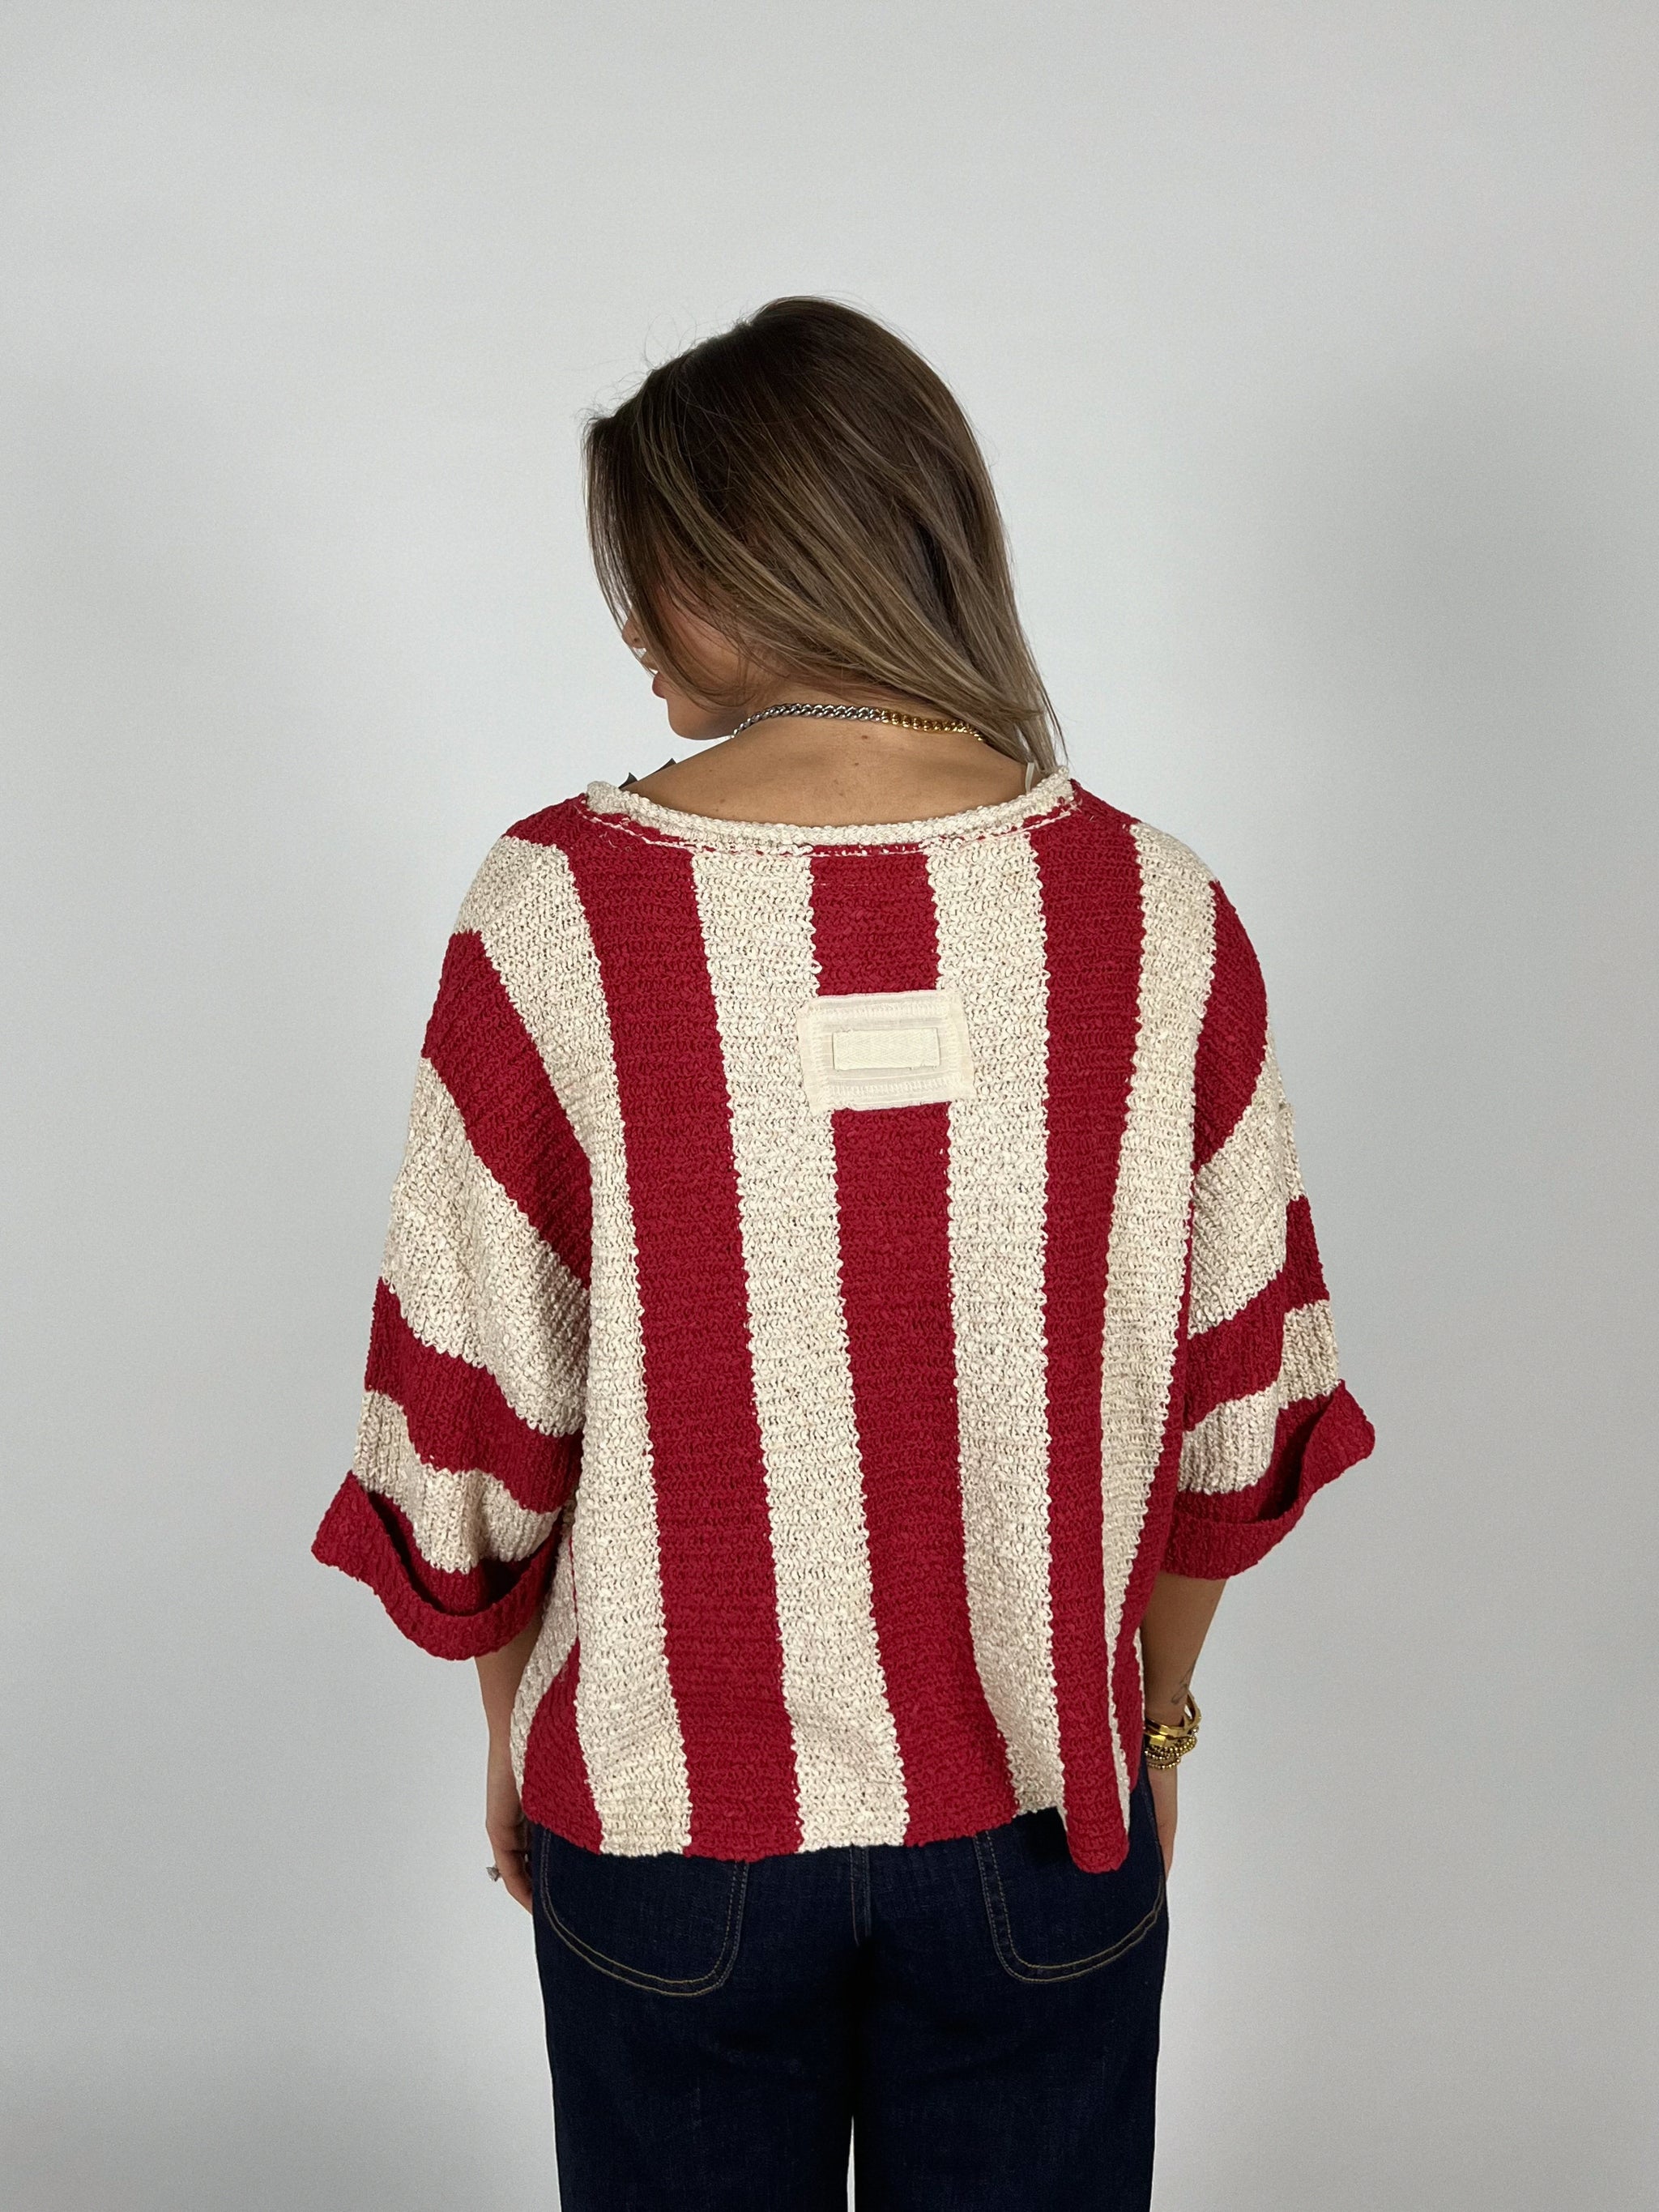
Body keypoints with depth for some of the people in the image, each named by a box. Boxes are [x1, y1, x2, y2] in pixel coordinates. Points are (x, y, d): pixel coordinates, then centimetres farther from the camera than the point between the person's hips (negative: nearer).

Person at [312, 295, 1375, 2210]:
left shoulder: (555, 913, -17)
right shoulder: (1156, 912, -12)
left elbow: (473, 1421, -10)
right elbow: (1236, 1406, -4)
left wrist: (511, 1739, 8)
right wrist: (1153, 1712, 13)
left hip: (668, 1814, -1)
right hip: (1040, 1819, 1)